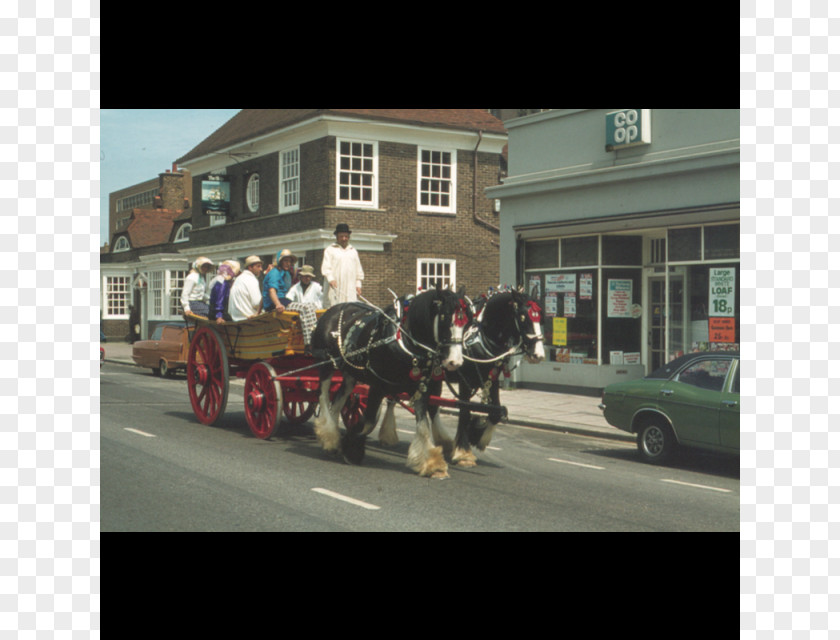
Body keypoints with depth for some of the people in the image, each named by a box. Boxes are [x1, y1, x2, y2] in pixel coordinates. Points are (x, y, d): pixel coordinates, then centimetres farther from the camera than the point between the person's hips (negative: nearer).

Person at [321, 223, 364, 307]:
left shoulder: (353, 251, 21)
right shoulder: (330, 250, 8)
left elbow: (358, 270, 22)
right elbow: (326, 267, -3)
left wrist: (358, 284, 12)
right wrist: (330, 279, -20)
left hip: (351, 288, 3)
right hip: (335, 287, -3)